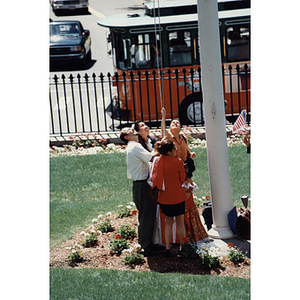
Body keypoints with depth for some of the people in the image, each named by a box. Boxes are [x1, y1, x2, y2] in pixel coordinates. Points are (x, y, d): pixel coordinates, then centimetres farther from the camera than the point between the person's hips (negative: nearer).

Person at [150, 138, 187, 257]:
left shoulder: (157, 161, -5)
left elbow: (153, 178, 4)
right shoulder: (178, 162, -16)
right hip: (177, 196, -4)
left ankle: (167, 248, 15)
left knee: (168, 222, 18)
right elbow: (182, 178, -2)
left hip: (164, 197, 4)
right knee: (180, 222, 11)